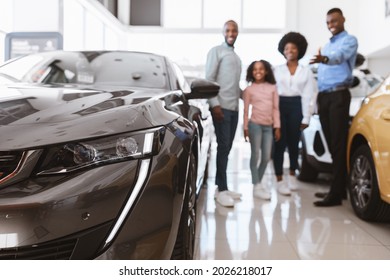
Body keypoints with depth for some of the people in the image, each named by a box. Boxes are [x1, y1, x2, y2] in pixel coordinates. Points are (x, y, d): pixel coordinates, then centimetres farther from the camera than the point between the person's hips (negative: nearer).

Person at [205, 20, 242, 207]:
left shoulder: (236, 57, 22)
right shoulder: (216, 51, 0)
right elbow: (209, 79, -8)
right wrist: (214, 104, -17)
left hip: (234, 108, 7)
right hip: (221, 107, -7)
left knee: (227, 147, 7)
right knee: (223, 147, -8)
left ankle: (221, 186, 14)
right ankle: (221, 189, -4)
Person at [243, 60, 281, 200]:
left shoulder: (272, 87, 8)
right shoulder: (249, 89, 2)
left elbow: (276, 108, 7)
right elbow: (246, 110, 2)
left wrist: (277, 127, 4)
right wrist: (245, 128, -3)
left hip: (269, 126, 3)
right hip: (255, 125, -3)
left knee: (266, 157, 6)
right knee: (255, 156, -1)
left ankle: (259, 181, 24)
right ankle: (256, 186, 5)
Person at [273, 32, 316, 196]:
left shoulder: (306, 71, 8)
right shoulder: (277, 70, 9)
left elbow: (307, 96, 2)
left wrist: (306, 118, -3)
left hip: (296, 106, 1)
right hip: (280, 105, 0)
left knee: (294, 142, 8)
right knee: (280, 143, -5)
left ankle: (292, 175, 28)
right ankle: (279, 180, 0)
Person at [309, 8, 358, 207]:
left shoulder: (349, 41, -2)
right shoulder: (327, 45, 24)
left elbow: (340, 56, -25)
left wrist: (324, 59, -46)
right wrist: (319, 96, 16)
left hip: (338, 95, -8)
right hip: (324, 96, 8)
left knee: (339, 144, -11)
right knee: (331, 144, 9)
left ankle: (336, 194, -12)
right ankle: (337, 188, 16)